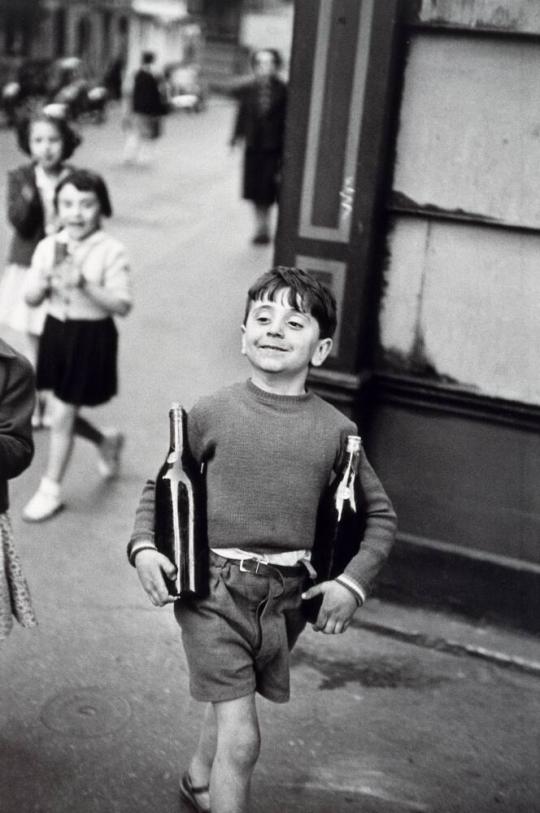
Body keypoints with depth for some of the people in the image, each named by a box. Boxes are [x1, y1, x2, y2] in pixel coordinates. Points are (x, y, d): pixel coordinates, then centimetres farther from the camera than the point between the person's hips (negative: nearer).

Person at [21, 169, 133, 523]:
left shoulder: (111, 251, -14)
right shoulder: (48, 247, -1)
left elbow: (122, 305, -18)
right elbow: (30, 299, 2)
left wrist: (85, 284, -28)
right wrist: (45, 281, -19)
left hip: (92, 337, -5)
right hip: (57, 332, 5)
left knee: (62, 416, 0)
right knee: (65, 412, 16)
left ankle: (51, 490, 18)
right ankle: (106, 442, 46)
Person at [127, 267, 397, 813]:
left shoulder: (335, 429, -2)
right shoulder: (212, 412, -5)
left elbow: (380, 514, 9)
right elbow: (159, 486, 7)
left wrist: (353, 582, -3)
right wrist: (142, 546, -8)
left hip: (287, 596, 3)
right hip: (213, 586, -3)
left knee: (232, 700, 24)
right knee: (241, 736, -10)